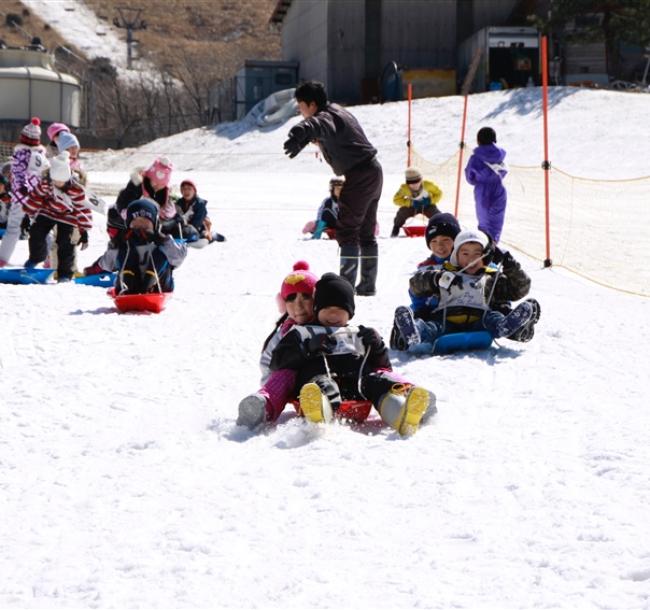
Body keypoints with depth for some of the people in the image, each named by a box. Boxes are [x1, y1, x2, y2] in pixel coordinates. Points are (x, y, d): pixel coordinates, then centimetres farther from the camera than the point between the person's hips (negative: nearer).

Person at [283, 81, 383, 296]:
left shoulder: (326, 117, -18)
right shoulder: (335, 111, 14)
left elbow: (315, 125, -44)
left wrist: (298, 135, -62)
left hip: (359, 175, -10)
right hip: (373, 172, 10)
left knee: (346, 230, -8)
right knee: (366, 232, 16)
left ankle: (347, 283, -11)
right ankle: (368, 284, 21)